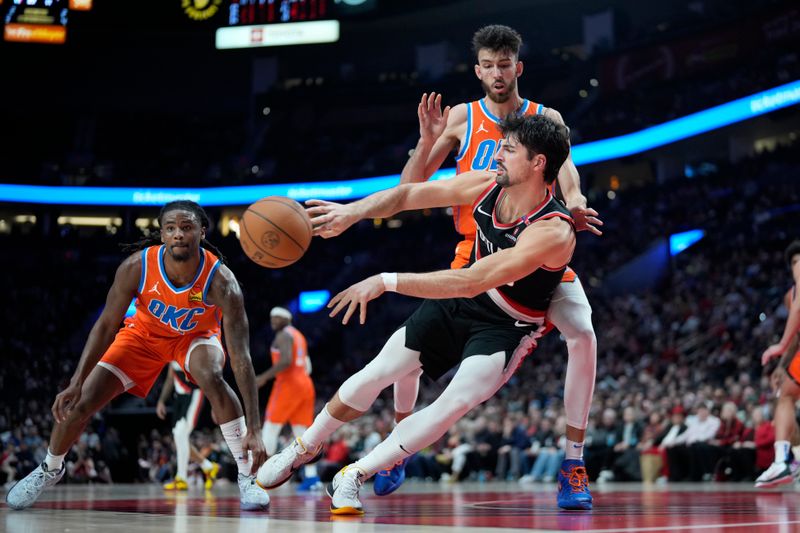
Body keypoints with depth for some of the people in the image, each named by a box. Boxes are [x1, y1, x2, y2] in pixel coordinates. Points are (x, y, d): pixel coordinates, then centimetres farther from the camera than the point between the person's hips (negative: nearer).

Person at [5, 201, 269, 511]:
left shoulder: (220, 280, -37)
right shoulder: (137, 267, -32)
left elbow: (241, 356, -38)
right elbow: (107, 325, -19)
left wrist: (254, 429, -44)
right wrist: (76, 383, -26)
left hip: (196, 335, -2)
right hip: (145, 332, 2)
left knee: (212, 378, -36)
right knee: (80, 402, -5)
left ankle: (247, 479, -22)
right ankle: (49, 470, 26)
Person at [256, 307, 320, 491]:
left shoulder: (283, 335, -5)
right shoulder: (299, 336, 22)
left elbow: (286, 360, -21)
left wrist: (264, 377, -19)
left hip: (288, 384, -9)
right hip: (305, 384, 9)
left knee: (270, 428, -4)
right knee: (302, 432, 6)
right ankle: (311, 476, -1)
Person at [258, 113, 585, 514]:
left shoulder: (554, 232, -33)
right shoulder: (488, 185, -14)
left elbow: (471, 281, -39)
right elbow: (406, 194, -5)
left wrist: (388, 281, -41)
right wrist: (354, 211, -23)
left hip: (506, 327, -5)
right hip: (457, 303, 6)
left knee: (455, 403, -26)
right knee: (374, 376, 4)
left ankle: (352, 476, -10)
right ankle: (304, 448, 28)